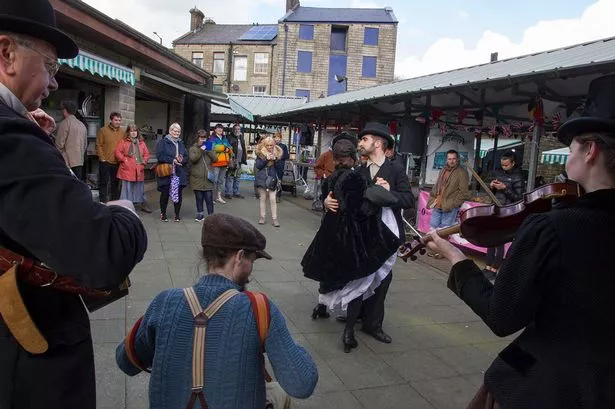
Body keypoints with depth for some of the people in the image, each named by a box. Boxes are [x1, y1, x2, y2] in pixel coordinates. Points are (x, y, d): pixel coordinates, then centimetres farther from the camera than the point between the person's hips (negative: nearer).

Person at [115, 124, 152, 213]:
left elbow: (147, 154, 15)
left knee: (140, 188, 12)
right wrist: (124, 160, -11)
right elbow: (118, 152, -5)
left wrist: (144, 161, 1)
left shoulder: (141, 143, 12)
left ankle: (143, 204, 22)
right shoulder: (123, 142, 1)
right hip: (127, 169, -4)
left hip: (139, 170, 4)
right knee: (127, 188, 1)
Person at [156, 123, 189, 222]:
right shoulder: (163, 142, -2)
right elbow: (159, 156, -12)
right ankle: (163, 214, 19)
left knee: (178, 194, 4)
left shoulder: (181, 143, 16)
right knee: (165, 194, 3)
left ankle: (177, 214, 15)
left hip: (179, 174, 4)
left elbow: (186, 157, 12)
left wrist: (182, 160, -10)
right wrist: (172, 160, -18)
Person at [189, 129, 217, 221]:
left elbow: (215, 159, 1)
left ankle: (211, 215, 7)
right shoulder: (193, 148, 5)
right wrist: (200, 150, -16)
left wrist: (209, 151, -8)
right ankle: (200, 214, 20)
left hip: (208, 178, 1)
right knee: (199, 198, 8)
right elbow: (193, 159, -13)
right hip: (197, 178, -1)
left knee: (209, 199, 0)